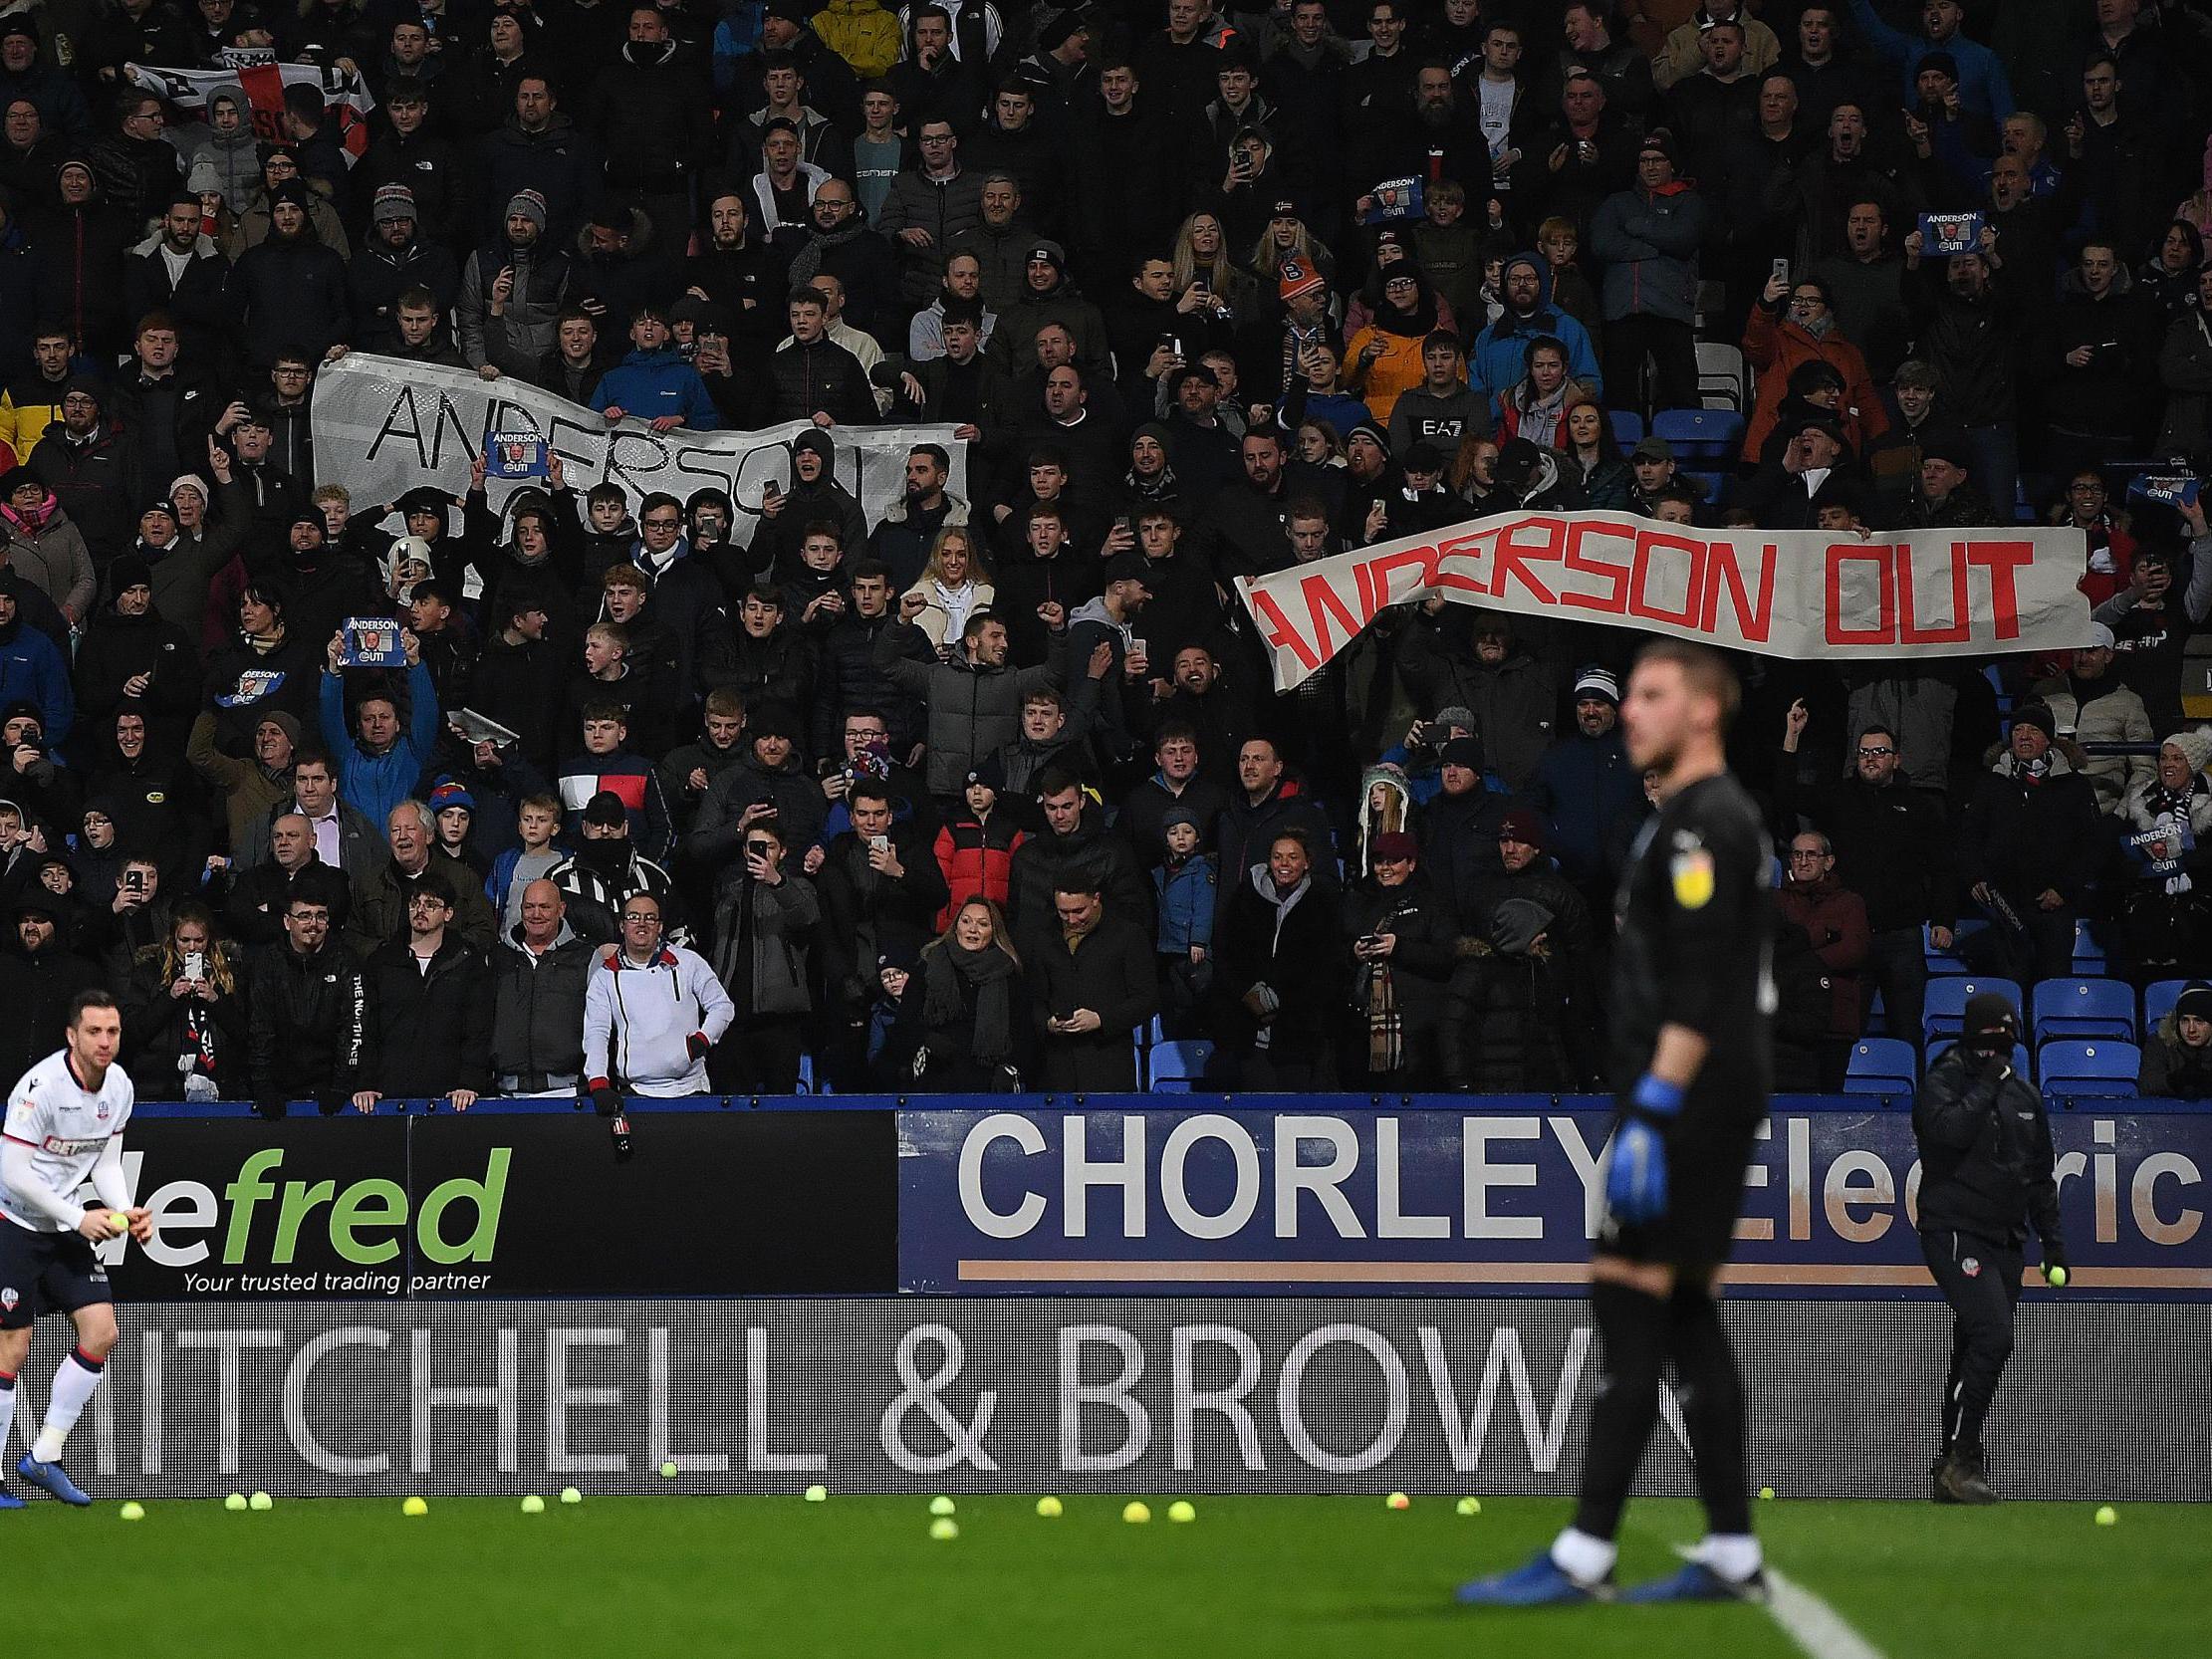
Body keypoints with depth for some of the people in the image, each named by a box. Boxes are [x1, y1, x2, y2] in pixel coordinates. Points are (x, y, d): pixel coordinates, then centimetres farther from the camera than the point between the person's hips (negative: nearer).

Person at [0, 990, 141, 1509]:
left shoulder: (120, 1086, 0)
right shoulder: (42, 1086, -23)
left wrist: (126, 1212, -7)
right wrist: (79, 1217, -22)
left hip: (65, 1230, 7)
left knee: (101, 1332, -3)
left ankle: (43, 1457, 6)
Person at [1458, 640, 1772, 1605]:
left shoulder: (1705, 824, -13)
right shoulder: (1706, 820, 20)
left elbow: (1695, 994, -21)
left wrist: (1651, 1117, -24)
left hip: (1685, 1103, -10)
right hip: (1708, 1113, 10)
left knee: (1628, 1307, -11)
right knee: (1685, 1324, 10)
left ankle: (1583, 1557, -12)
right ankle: (1731, 1556, 10)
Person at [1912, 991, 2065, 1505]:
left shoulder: (2026, 1096, 17)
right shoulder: (1944, 1082, -2)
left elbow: (2039, 1175, 23)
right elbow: (1948, 1131, -23)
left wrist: (2052, 1239, 17)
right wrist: (1986, 1085, -14)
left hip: (2004, 1241, 7)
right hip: (1955, 1230, -7)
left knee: (1976, 1353, 5)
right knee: (1992, 1334, -22)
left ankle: (1950, 1472, 9)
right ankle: (1960, 1457, -19)